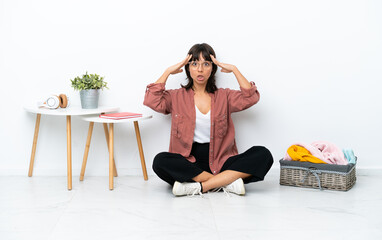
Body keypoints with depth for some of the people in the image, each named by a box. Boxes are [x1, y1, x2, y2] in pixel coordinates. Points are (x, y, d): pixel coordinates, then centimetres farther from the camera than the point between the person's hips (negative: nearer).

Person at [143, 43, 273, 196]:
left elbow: (251, 98, -2)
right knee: (160, 161, -33)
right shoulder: (177, 97, 12)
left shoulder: (223, 96, 14)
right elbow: (151, 101, -6)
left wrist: (234, 70, 0)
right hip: (189, 163, -1)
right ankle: (227, 182, -26)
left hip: (219, 161, 1)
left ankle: (198, 187, -28)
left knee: (263, 155, -23)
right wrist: (168, 72, 1)